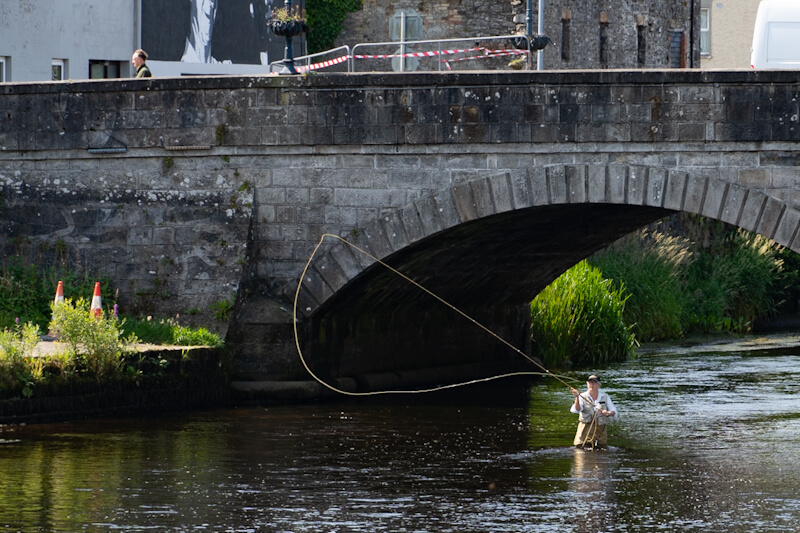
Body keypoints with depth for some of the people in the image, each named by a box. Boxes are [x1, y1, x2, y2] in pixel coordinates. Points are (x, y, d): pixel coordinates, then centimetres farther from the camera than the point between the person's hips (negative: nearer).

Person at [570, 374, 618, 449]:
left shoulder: (605, 397, 4)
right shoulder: (583, 397, -2)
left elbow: (615, 413, 3)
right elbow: (576, 410, -20)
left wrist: (608, 413, -20)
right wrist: (577, 398, -36)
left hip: (600, 429, 2)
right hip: (586, 429, -2)